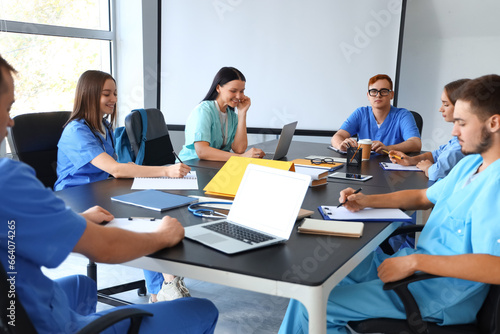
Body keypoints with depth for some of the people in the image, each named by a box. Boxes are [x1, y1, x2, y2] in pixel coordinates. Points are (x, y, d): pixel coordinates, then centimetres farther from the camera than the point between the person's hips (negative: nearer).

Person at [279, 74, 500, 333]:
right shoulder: (469, 164, 11)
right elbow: (423, 197, 22)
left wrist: (415, 261, -29)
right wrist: (366, 201, 8)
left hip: (446, 293, -9)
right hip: (417, 262, 9)